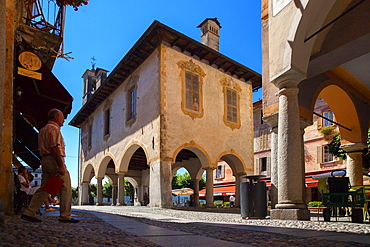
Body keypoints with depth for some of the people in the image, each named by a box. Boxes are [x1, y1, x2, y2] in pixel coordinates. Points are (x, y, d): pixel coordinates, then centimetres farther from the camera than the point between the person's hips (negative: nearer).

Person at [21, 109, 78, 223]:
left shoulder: (43, 130, 24)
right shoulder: (54, 128, -7)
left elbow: (41, 149, 22)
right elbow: (55, 148, -18)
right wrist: (61, 166, -22)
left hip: (45, 160, 10)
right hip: (55, 160, -10)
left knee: (44, 188, 11)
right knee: (66, 188, -4)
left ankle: (29, 213, 8)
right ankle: (65, 216, -2)